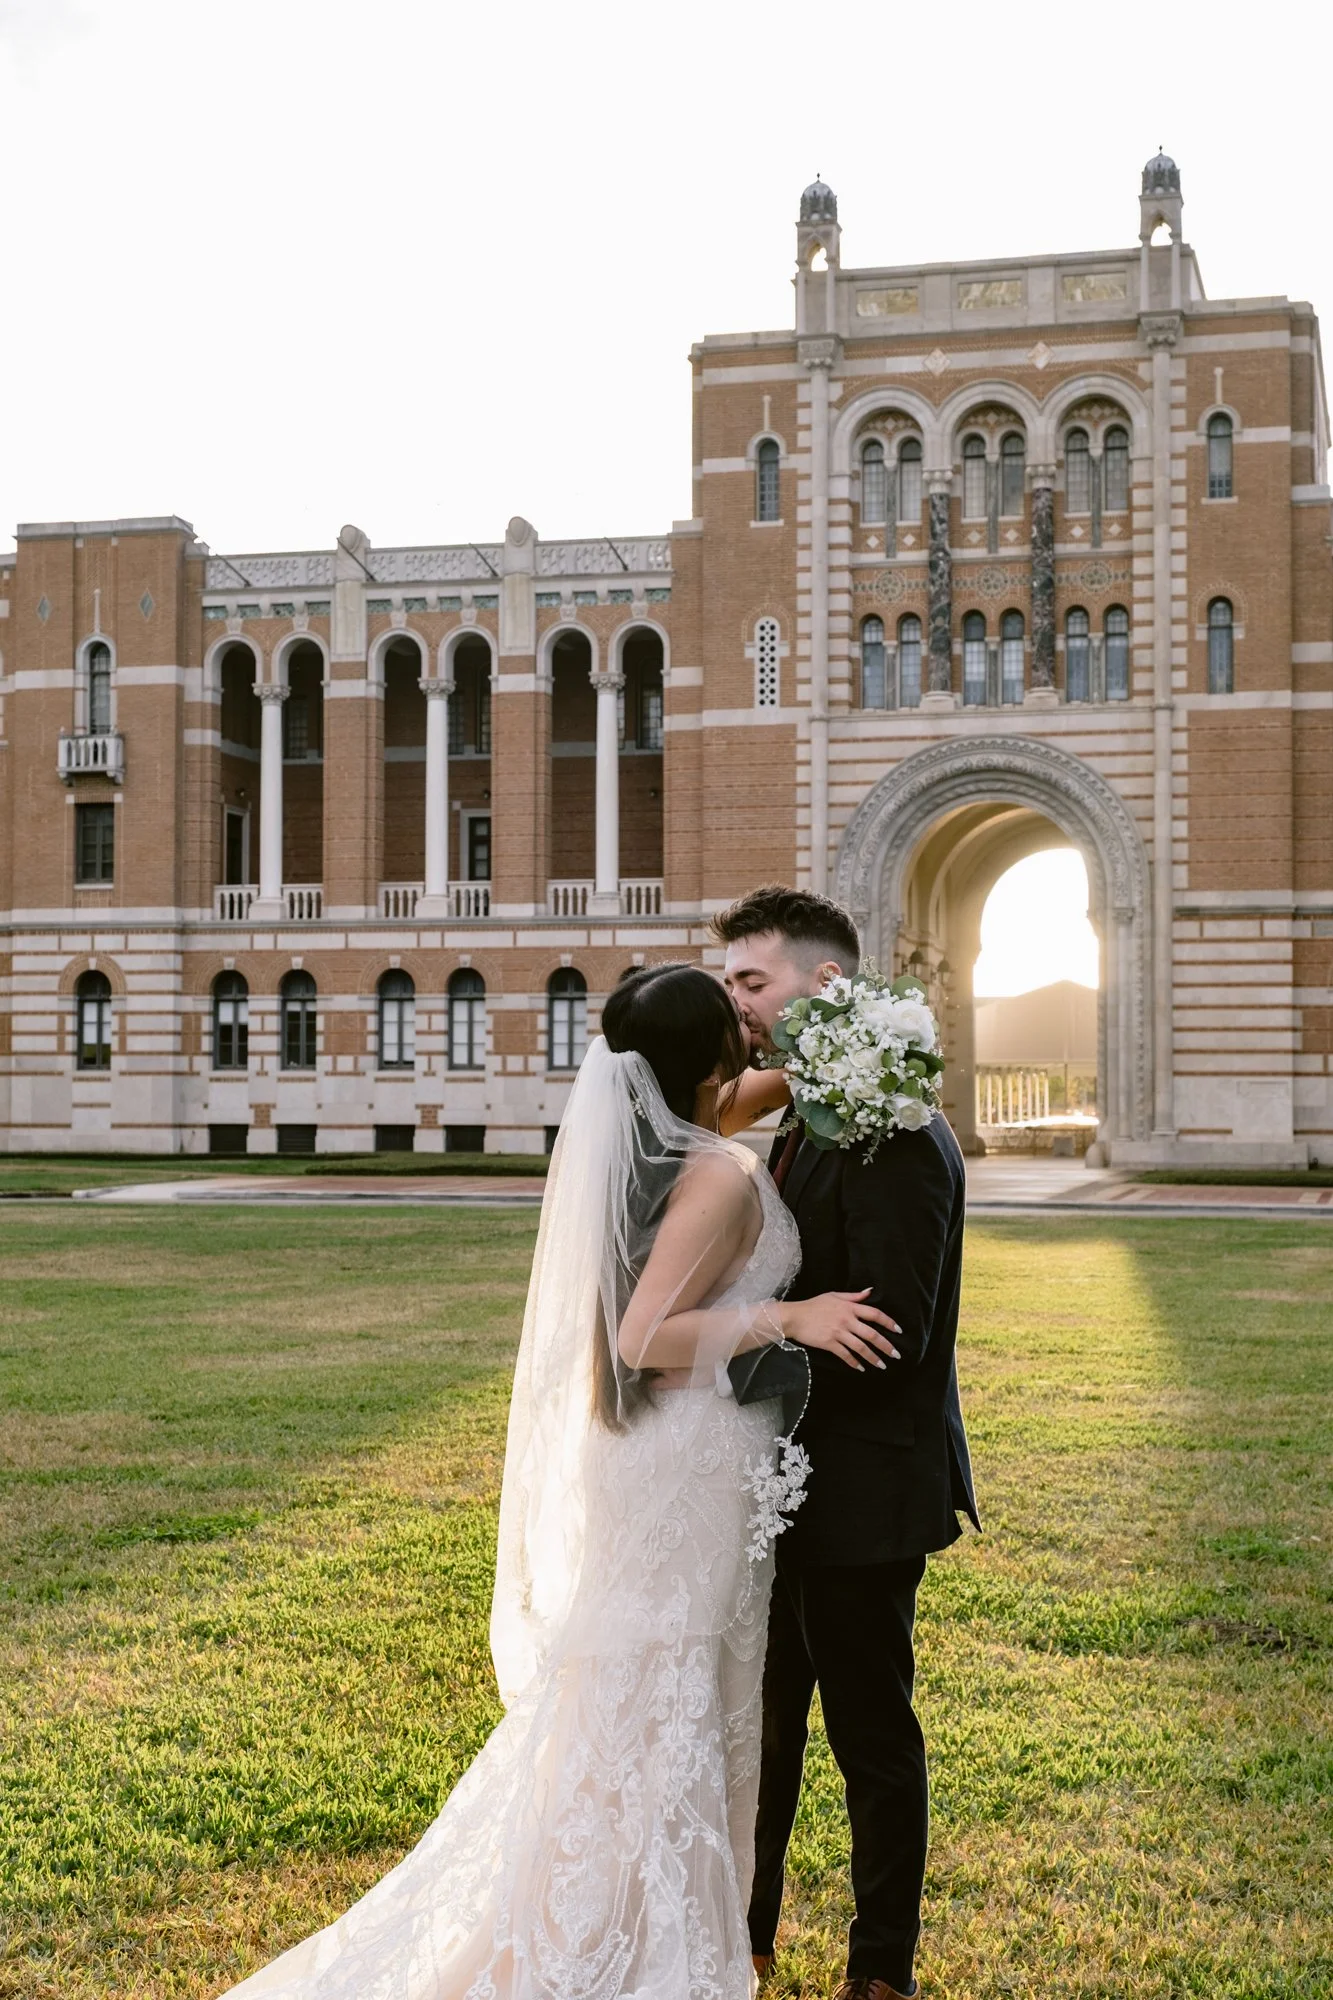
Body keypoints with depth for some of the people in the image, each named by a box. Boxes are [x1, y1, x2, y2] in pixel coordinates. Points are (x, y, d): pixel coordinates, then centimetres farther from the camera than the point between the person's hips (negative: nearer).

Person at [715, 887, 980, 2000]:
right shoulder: (811, 1124, 11)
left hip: (864, 1493, -9)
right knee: (762, 1724, 20)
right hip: (800, 1488, 9)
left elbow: (888, 1333, -27)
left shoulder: (895, 1136, -21)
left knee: (872, 1736, 7)